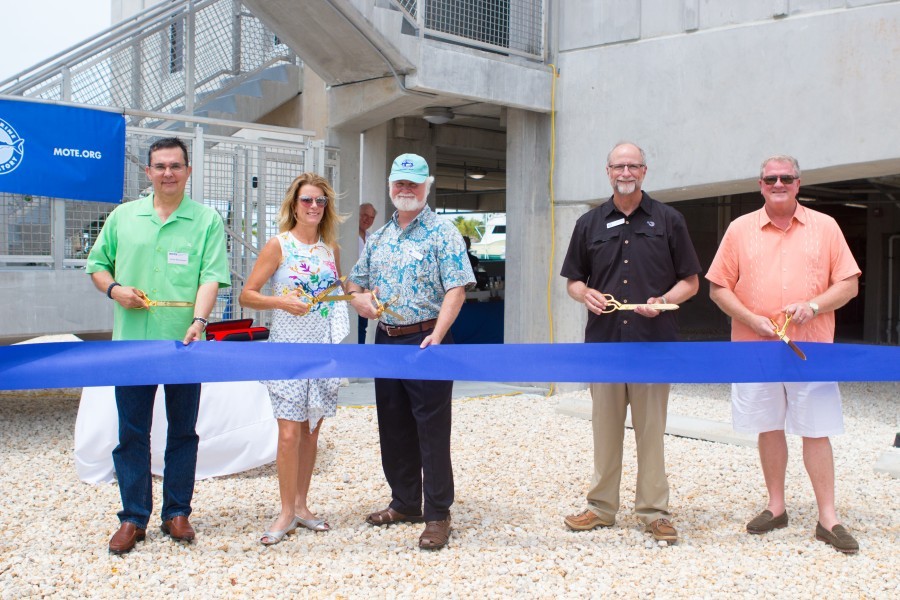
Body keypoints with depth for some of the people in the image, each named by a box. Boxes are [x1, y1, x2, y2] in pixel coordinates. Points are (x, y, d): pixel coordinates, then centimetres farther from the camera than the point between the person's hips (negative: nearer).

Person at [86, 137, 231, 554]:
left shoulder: (207, 220, 0)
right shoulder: (123, 216, 8)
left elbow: (212, 276, -9)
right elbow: (97, 264, 15)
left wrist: (198, 320, -24)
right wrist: (114, 289, -5)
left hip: (183, 344, -1)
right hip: (131, 343, 2)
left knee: (183, 431, 9)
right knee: (131, 432, 6)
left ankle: (177, 512, 22)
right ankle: (133, 518, 17)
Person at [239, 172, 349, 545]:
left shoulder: (331, 248, 9)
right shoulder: (279, 245, -5)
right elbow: (247, 295, -6)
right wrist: (281, 301, -21)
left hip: (324, 349, 5)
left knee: (311, 430, 10)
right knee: (289, 433, -6)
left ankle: (301, 505, 22)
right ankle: (286, 513, 7)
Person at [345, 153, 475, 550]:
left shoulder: (443, 234, -6)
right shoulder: (379, 238, 14)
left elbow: (456, 289, -14)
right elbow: (354, 282, 22)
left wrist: (436, 335, -25)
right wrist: (358, 298, -3)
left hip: (426, 341, -7)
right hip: (386, 340, 7)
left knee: (432, 430, -2)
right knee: (393, 427, 14)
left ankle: (437, 514, 8)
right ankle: (404, 503, 28)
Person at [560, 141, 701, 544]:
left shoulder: (668, 220, 4)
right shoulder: (589, 223, 10)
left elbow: (691, 281, 6)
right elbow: (572, 281, 15)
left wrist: (664, 300, -13)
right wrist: (586, 294, -8)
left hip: (654, 341, -2)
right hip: (602, 340, 2)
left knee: (651, 430, 4)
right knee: (605, 428, 10)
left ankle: (654, 511, 15)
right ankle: (601, 506, 21)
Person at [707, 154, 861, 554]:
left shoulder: (825, 227, 5)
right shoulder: (740, 229, 5)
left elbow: (849, 284, 4)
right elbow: (718, 288, 4)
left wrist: (813, 306, -13)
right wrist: (751, 319, -10)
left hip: (811, 349, -1)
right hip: (755, 349, 1)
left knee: (816, 431, 1)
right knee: (769, 429, 9)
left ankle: (828, 518, 9)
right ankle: (776, 508, 23)